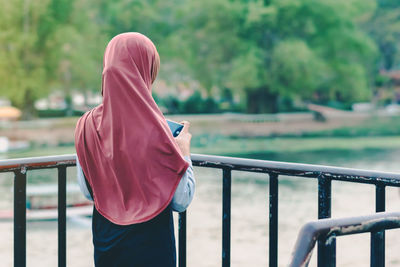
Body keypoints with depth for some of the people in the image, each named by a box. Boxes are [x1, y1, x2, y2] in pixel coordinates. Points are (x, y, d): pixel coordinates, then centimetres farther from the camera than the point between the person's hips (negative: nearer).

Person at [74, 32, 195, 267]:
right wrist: (184, 152, -2)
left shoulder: (87, 125, -8)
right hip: (152, 247, -4)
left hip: (105, 244, 4)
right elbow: (181, 201, -14)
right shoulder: (154, 129, -20)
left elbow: (87, 191, 3)